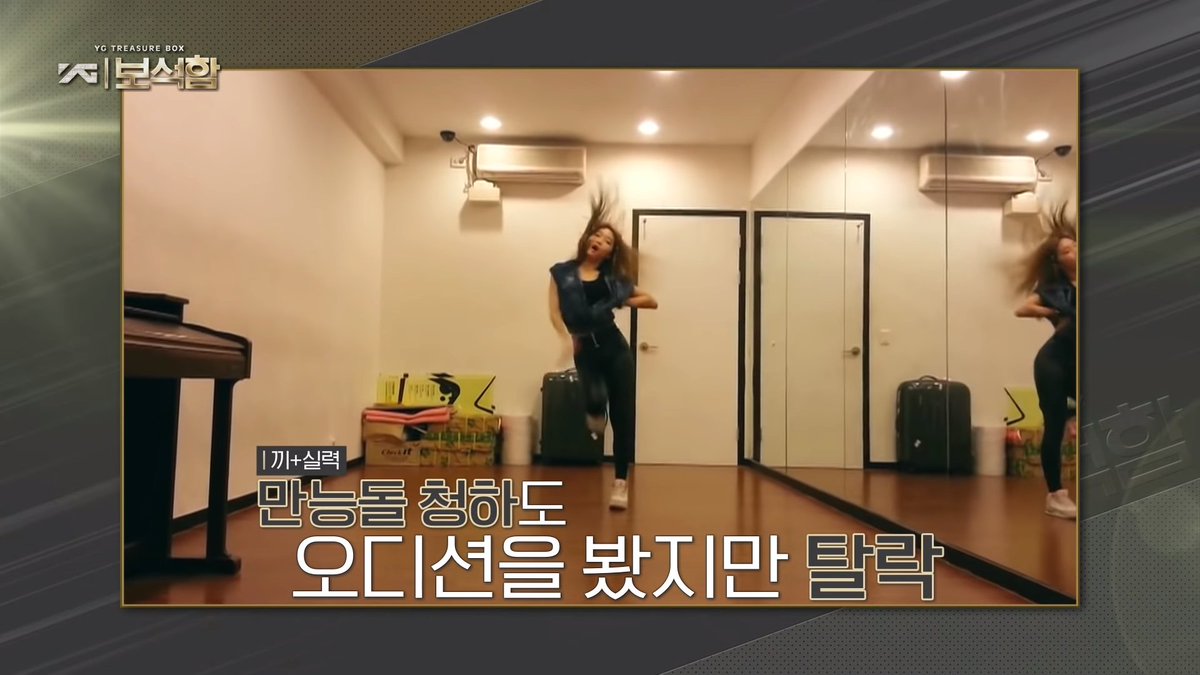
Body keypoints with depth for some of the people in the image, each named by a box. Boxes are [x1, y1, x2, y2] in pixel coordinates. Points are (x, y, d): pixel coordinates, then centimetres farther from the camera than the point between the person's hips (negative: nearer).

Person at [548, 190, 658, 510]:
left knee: (623, 416, -2)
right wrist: (566, 336, -21)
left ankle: (621, 482, 12)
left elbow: (652, 301, 14)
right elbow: (555, 311, -3)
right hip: (586, 350, -2)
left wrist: (624, 301, -2)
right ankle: (595, 412, 12)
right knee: (596, 400, -29)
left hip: (614, 347, 2)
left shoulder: (614, 278, 10)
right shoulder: (562, 273, 7)